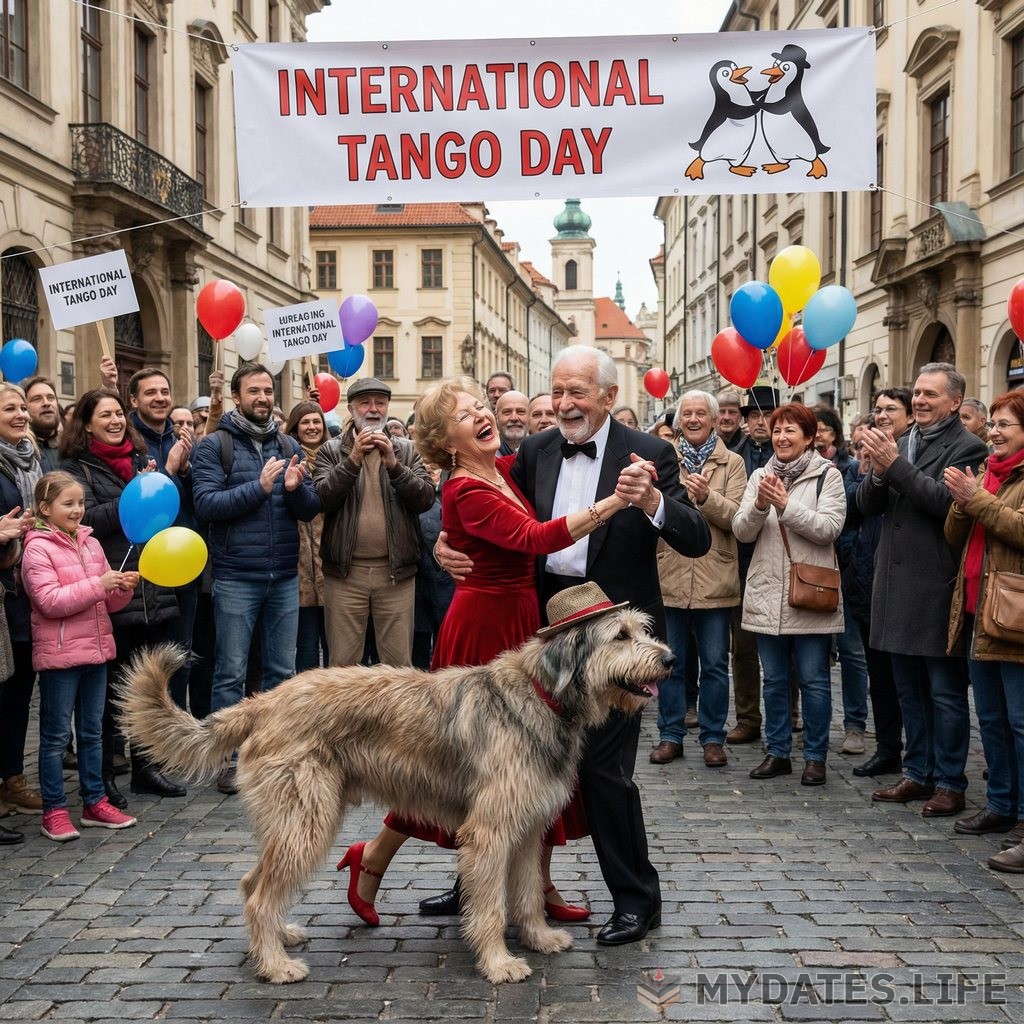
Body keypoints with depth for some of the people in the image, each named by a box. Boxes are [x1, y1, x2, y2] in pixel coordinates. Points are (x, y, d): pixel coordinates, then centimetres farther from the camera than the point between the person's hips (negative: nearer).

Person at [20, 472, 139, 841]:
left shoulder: (91, 544, 10)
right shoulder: (38, 548, -8)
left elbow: (109, 602, 15)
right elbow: (50, 601, -19)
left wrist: (123, 587, -6)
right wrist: (97, 584, -22)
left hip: (95, 651, 6)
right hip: (58, 657, -6)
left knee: (92, 731, 14)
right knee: (56, 735, 2)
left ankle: (94, 802, 23)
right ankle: (54, 811, 10)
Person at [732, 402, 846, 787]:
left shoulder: (827, 476, -2)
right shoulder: (760, 476, 10)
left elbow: (828, 529, -14)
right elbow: (741, 531, 3)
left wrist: (786, 505, -21)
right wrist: (759, 505, -16)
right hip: (766, 595, 4)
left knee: (813, 680, 2)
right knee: (774, 679, 12)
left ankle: (815, 756, 13)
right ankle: (777, 752, 22)